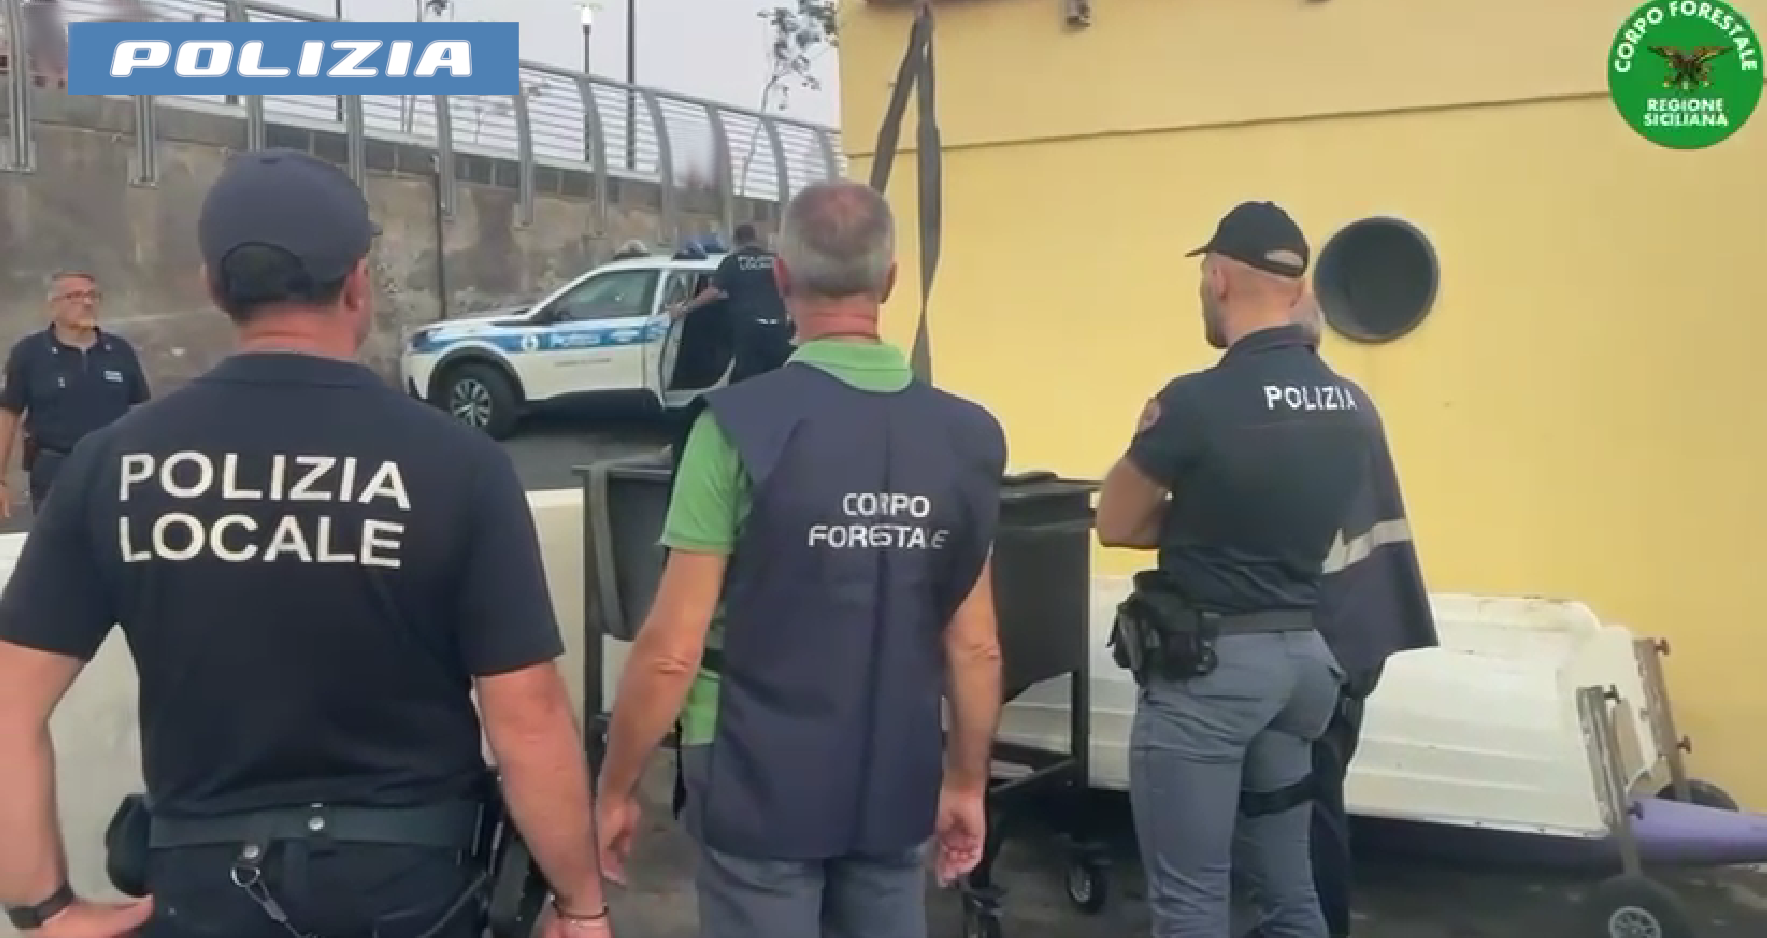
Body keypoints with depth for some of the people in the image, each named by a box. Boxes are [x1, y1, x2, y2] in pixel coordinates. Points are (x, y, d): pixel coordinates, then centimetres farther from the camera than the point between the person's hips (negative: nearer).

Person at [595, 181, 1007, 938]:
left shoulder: (743, 424, -16)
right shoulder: (968, 438, -4)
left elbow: (670, 650, -15)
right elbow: (974, 648, 2)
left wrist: (616, 789, -1)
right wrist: (967, 783, 15)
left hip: (761, 789, -3)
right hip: (897, 791, 4)